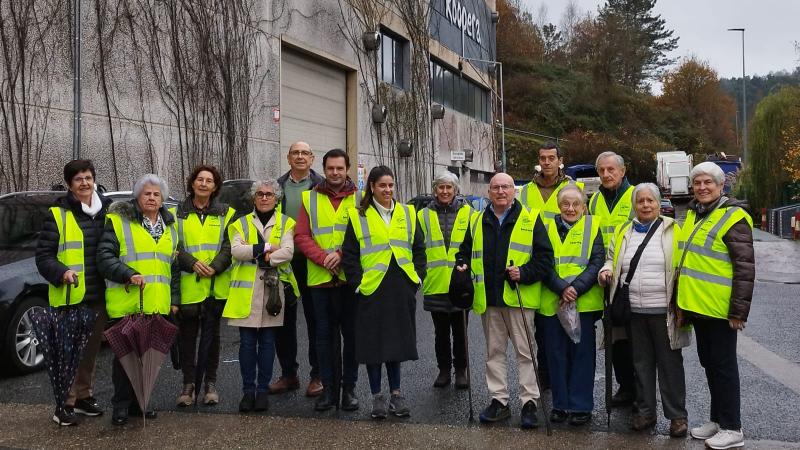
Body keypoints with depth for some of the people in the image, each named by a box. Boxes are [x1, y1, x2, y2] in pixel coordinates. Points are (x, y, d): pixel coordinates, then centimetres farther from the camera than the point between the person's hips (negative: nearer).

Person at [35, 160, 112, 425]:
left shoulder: (106, 211, 9)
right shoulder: (57, 214, -4)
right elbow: (43, 254, -6)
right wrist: (62, 272, -22)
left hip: (98, 296, 5)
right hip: (69, 297, -5)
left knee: (90, 351, 15)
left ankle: (83, 396, 29)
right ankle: (65, 404, 8)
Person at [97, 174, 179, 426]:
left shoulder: (169, 226, 16)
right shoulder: (118, 221, -2)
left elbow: (175, 266, 20)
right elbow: (104, 257, -10)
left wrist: (175, 298, 15)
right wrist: (128, 275, -23)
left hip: (158, 306, 5)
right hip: (126, 304, -5)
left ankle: (139, 402, 23)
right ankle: (121, 405, 15)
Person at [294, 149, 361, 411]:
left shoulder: (359, 198, 4)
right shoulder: (310, 198, 8)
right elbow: (301, 236, 0)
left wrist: (341, 255, -18)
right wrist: (323, 258, -14)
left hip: (351, 278, -1)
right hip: (320, 279, 1)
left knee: (351, 334, 6)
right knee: (325, 335, 8)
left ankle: (349, 387, 19)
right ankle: (329, 388, 18)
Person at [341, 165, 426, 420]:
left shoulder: (407, 214, 10)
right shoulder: (358, 217, 1)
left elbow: (418, 249, 14)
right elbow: (349, 255, 1)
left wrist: (417, 277, 4)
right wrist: (357, 283, -6)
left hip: (401, 289, 3)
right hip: (371, 290, -2)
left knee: (397, 340, 10)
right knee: (373, 342, 3)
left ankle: (396, 393, 22)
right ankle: (377, 396, 16)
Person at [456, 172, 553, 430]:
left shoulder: (530, 220, 0)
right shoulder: (477, 222, 12)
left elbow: (545, 256, -4)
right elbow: (466, 251, 21)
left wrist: (525, 273, -17)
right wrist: (463, 266, 1)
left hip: (519, 298, -4)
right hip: (488, 299, 4)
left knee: (525, 351, 0)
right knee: (494, 351, 11)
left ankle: (529, 403, 8)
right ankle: (499, 401, 21)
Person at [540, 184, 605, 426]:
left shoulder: (592, 227, 4)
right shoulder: (548, 228, 9)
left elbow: (597, 263, -4)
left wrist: (575, 289, -15)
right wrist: (561, 289, -14)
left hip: (584, 302, -2)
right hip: (552, 303, 2)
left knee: (582, 353, 3)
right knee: (556, 353, 7)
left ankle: (580, 406, 14)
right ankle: (560, 403, 20)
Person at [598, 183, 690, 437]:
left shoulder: (672, 231, -1)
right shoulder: (623, 232, 11)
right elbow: (612, 259, 22)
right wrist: (606, 271, -2)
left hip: (663, 311, -4)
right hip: (634, 311, 4)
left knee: (669, 363, 3)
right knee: (641, 363, 12)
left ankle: (677, 415, 14)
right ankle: (645, 411, 24)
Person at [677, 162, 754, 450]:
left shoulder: (733, 217, -13)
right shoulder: (693, 214, 12)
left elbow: (745, 267, -16)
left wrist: (739, 310, -20)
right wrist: (683, 300, 19)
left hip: (719, 308, -8)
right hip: (698, 306, 8)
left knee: (723, 365, 1)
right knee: (708, 362, 16)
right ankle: (717, 420, 29)